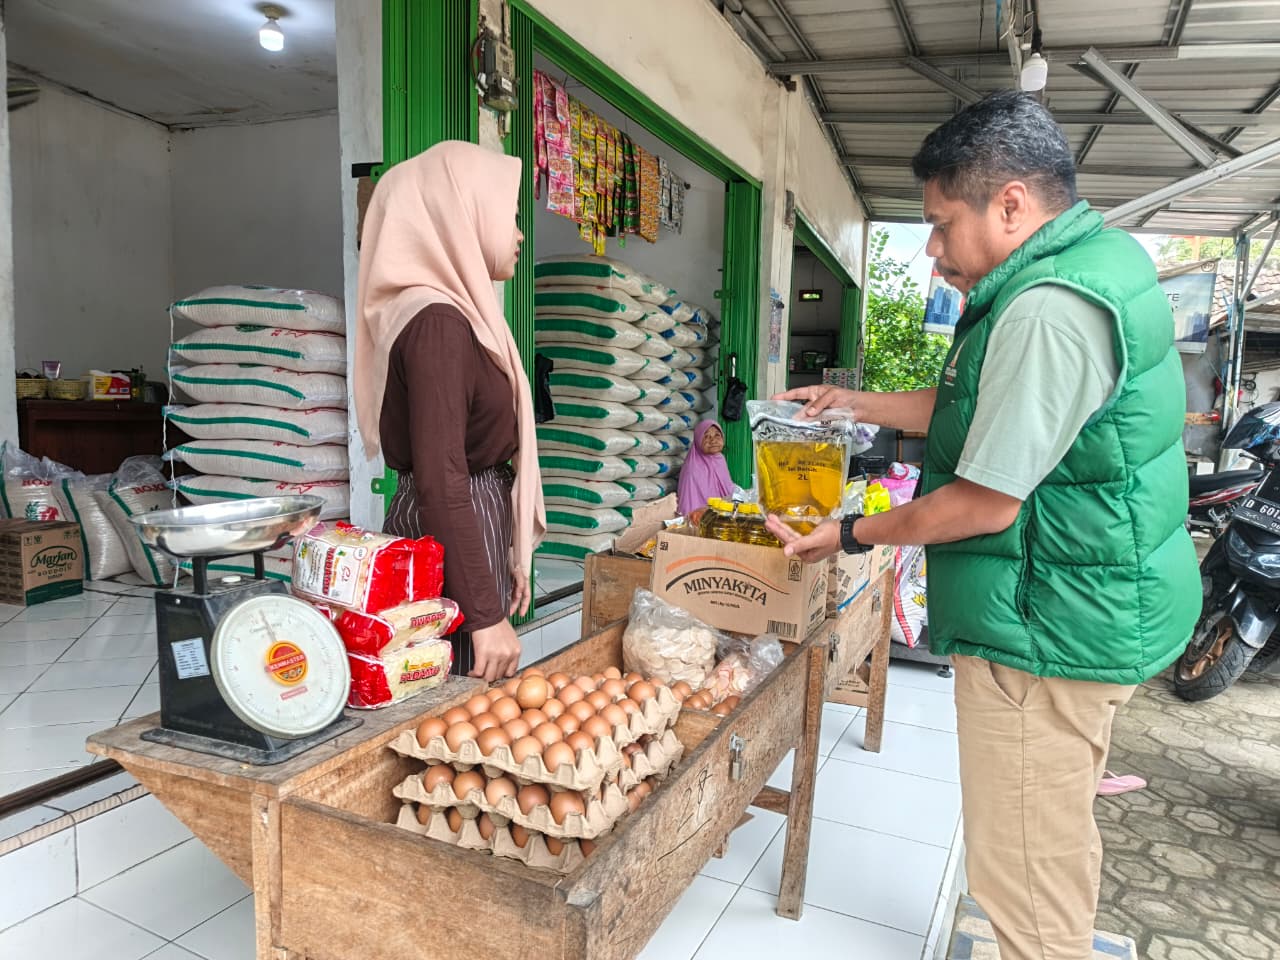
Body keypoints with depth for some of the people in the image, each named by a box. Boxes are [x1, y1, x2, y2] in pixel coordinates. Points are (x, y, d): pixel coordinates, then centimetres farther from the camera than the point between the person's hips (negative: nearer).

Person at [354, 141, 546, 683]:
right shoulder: (437, 322, -17)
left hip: (473, 531, 9)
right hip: (450, 543, -9)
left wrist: (507, 561, 20)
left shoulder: (455, 312, 12)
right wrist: (486, 614, -23)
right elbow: (441, 479, -23)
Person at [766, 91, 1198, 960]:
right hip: (1087, 615, 11)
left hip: (1046, 634, -11)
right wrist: (854, 402, 14)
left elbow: (985, 504, -23)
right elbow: (970, 412, 16)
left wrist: (854, 536, -11)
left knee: (1026, 874, 5)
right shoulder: (1098, 263, 10)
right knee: (1058, 842, 27)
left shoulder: (1050, 310, -25)